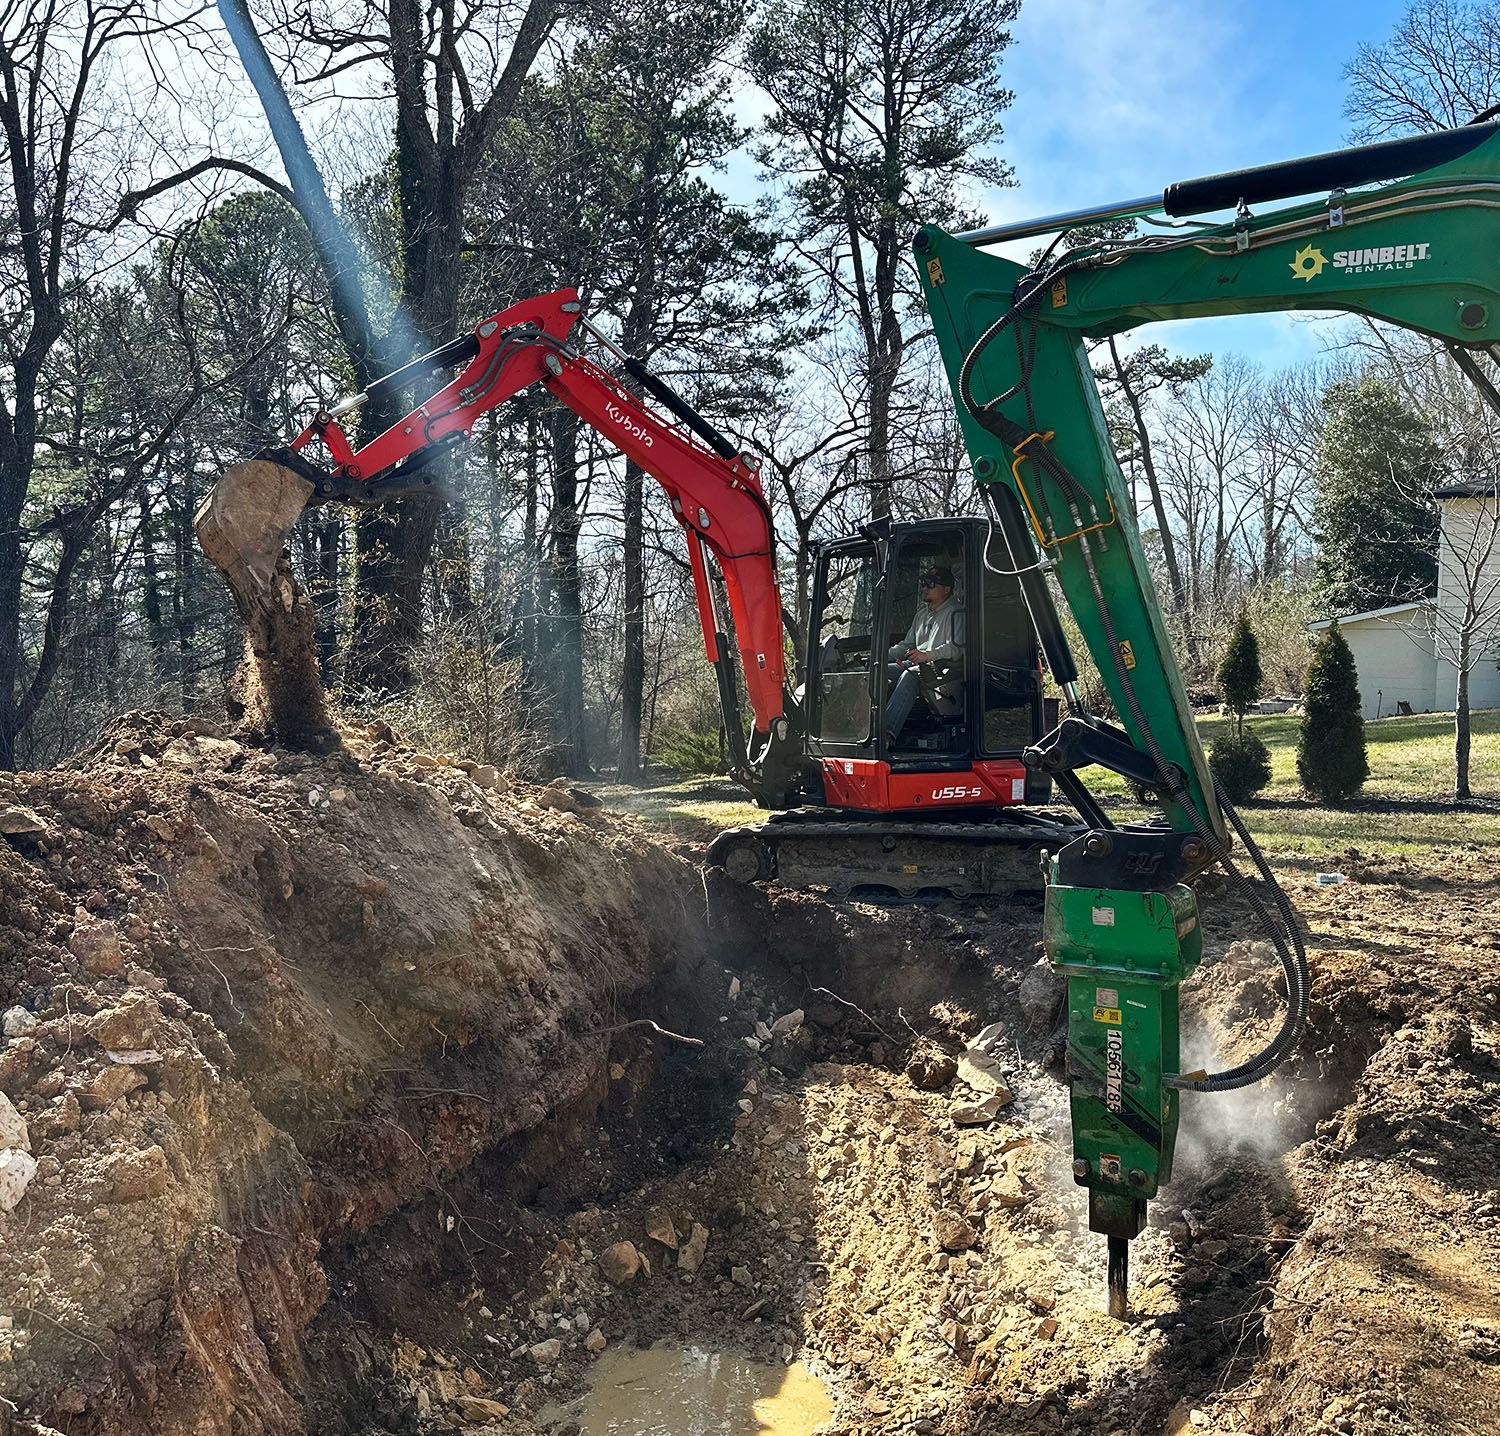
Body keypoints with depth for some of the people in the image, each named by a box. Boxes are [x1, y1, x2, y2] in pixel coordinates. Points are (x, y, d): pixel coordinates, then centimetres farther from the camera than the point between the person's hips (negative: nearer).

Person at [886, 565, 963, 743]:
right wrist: (885, 654, 12)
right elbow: (907, 644, 29)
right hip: (918, 665, 9)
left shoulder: (955, 614, -3)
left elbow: (956, 647, -16)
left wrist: (928, 655, -27)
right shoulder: (921, 613, 24)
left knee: (909, 675, -38)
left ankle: (888, 731, -54)